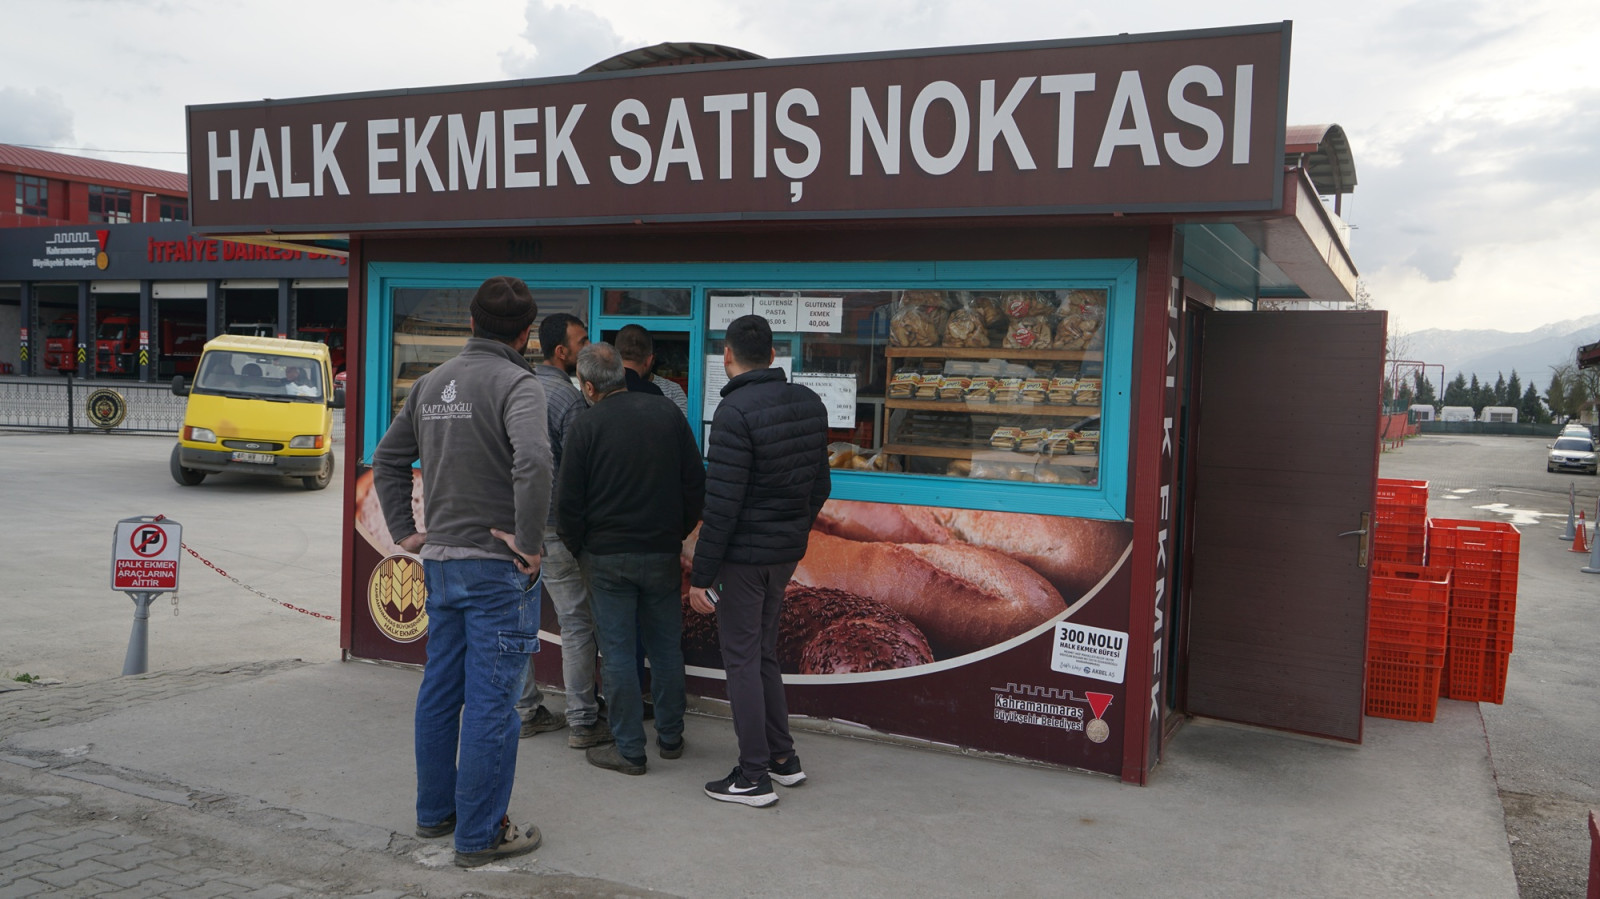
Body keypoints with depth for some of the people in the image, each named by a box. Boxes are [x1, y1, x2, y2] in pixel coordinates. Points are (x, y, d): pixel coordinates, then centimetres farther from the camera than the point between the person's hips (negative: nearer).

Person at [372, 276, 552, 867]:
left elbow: (387, 459, 17)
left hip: (440, 562, 8)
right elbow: (533, 460, -31)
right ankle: (480, 835, 8)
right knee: (491, 703, 0)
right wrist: (528, 541, -21)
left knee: (439, 692, 17)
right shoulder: (516, 383, -14)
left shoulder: (431, 383, 10)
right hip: (497, 568, -8)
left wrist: (405, 533, 18)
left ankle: (434, 812, 31)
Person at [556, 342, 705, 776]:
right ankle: (670, 737, 24)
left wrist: (576, 546, 10)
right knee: (666, 646, 14)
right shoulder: (667, 413, 0)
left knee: (617, 651, 5)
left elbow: (568, 501, -6)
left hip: (608, 556, -3)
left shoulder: (586, 426, -10)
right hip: (663, 553, 3)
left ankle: (628, 749, 10)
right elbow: (696, 484, 4)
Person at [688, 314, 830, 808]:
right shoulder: (809, 403, 4)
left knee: (742, 659, 2)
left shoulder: (736, 411, -20)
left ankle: (753, 776, 8)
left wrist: (701, 575, -16)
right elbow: (819, 486, 12)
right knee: (763, 651, 20)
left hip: (744, 553, -7)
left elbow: (721, 504, -21)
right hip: (788, 550, 8)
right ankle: (783, 757, 26)